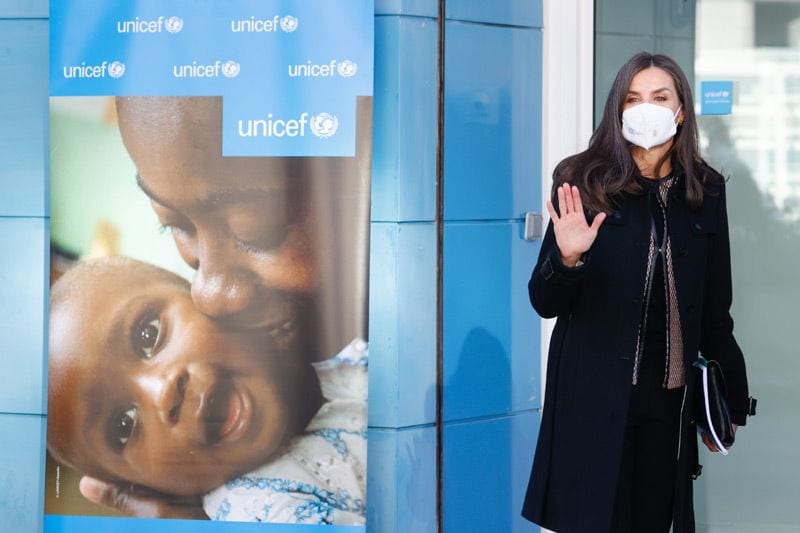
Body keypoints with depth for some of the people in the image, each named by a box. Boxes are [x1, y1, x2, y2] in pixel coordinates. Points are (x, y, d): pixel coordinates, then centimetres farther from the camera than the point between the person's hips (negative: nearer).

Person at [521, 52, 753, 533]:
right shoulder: (586, 184, -4)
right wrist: (568, 258, -25)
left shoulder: (705, 191, 5)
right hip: (598, 396, -3)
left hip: (673, 398, 3)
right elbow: (544, 302, -5)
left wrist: (729, 399, 11)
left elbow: (715, 309, 11)